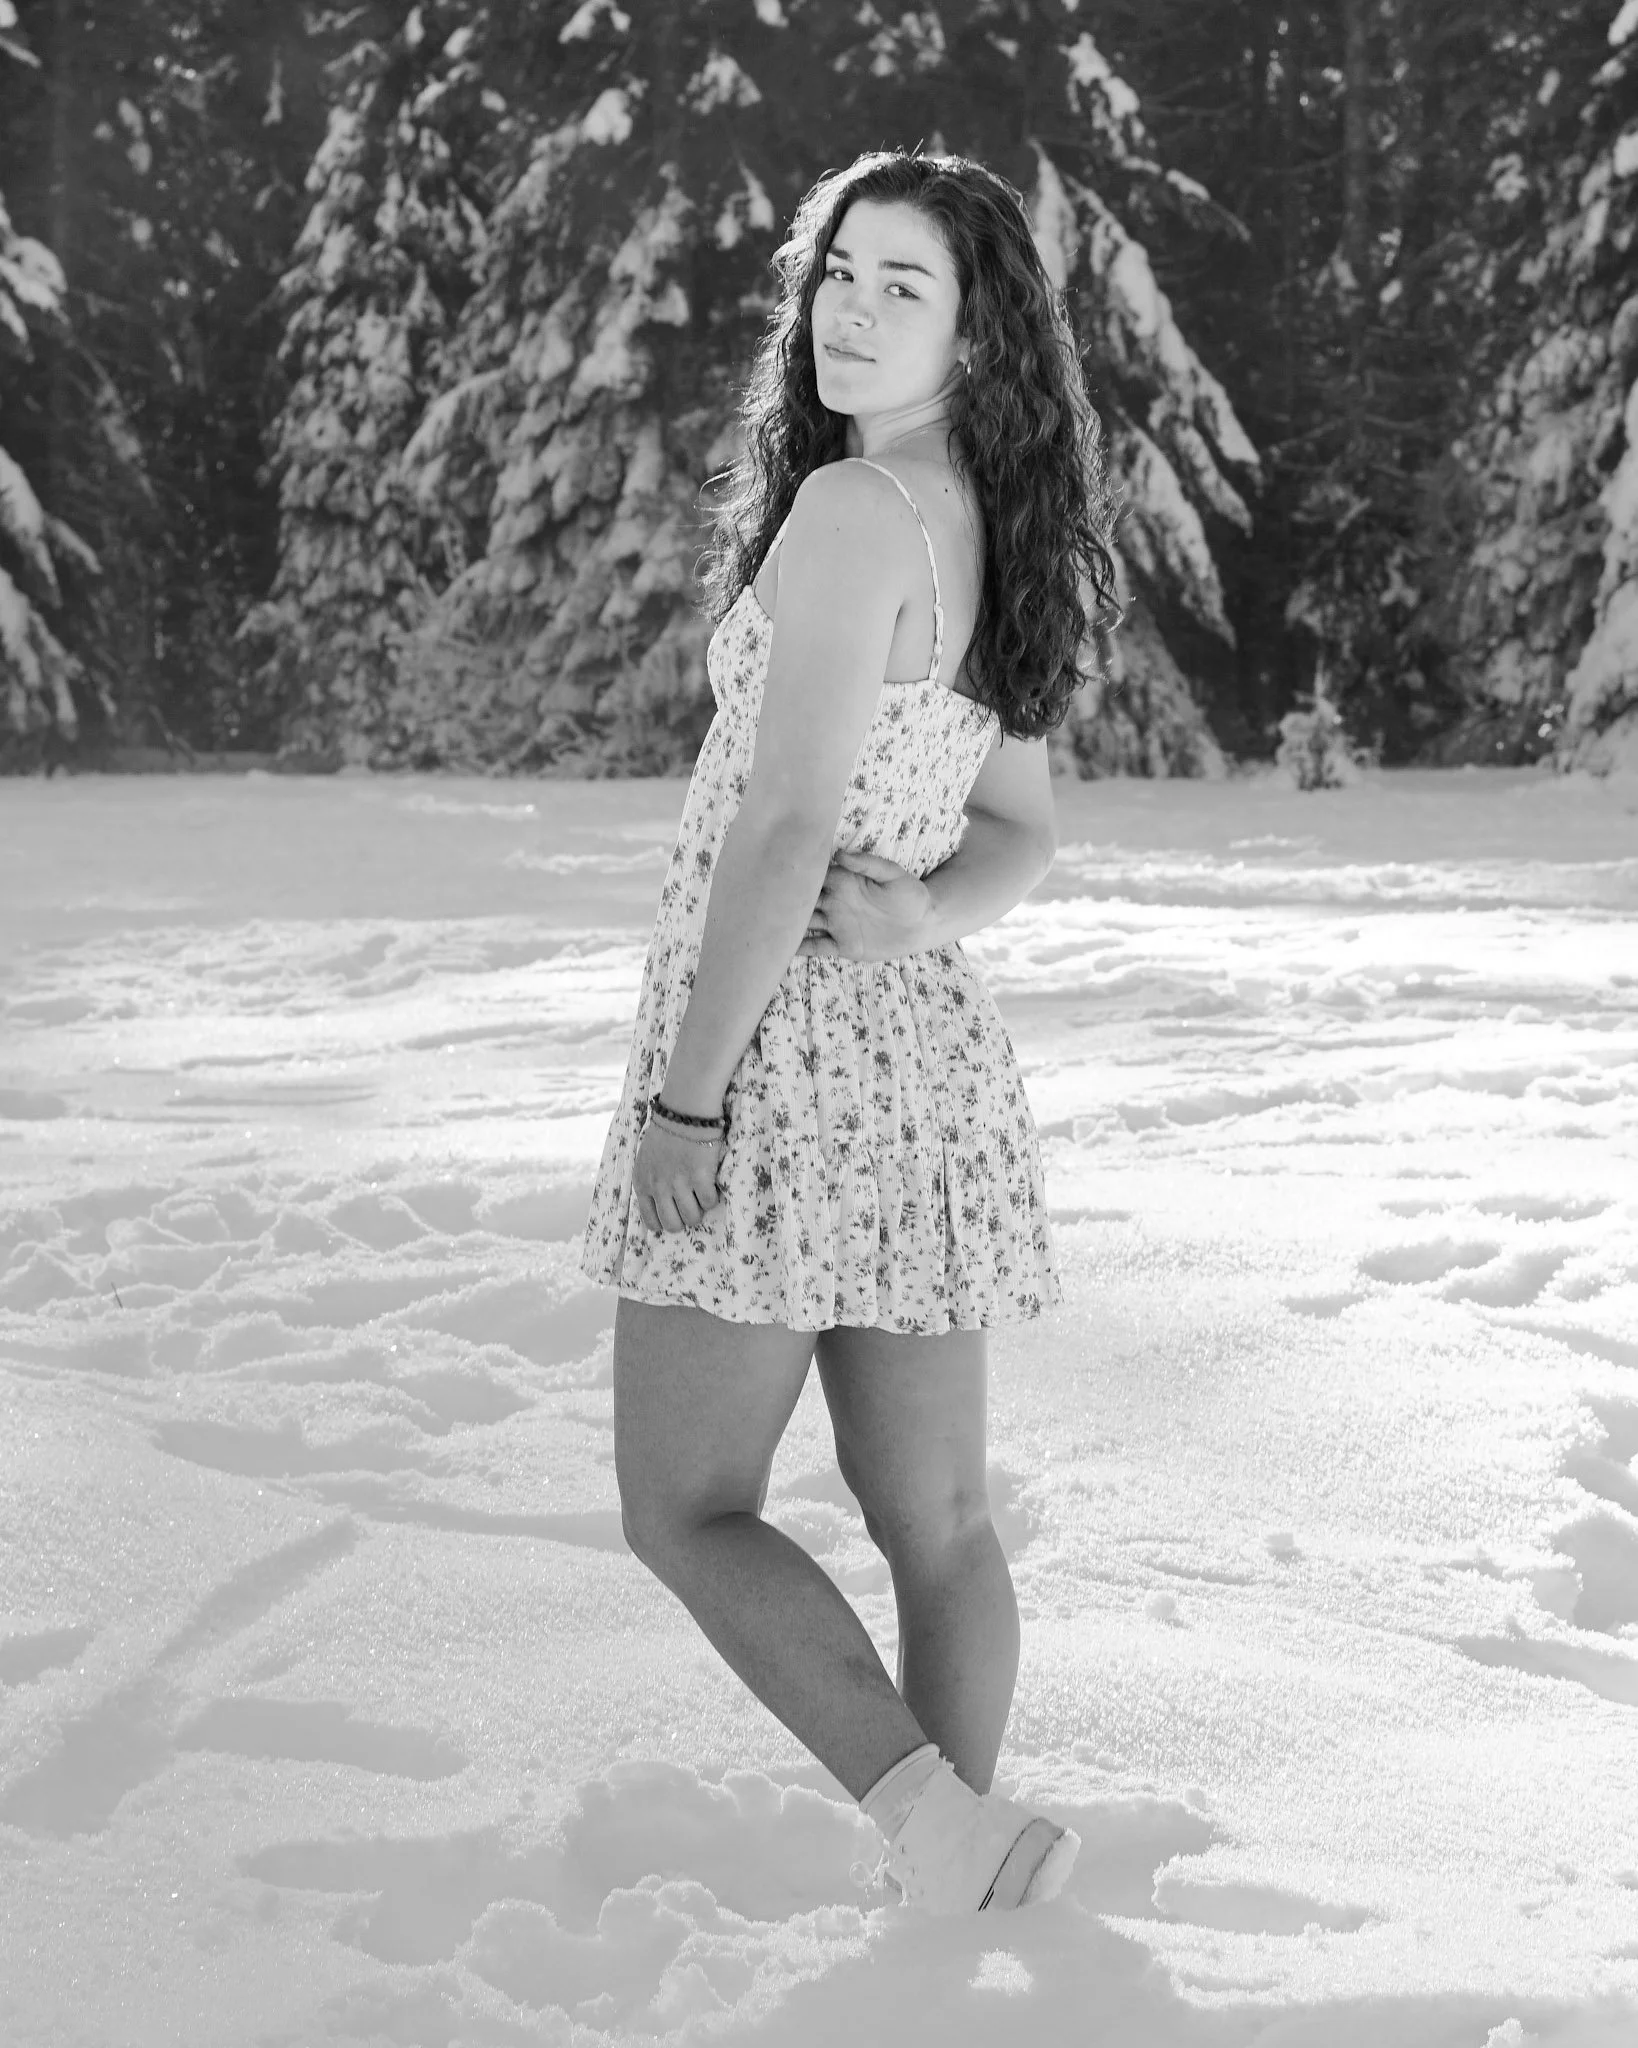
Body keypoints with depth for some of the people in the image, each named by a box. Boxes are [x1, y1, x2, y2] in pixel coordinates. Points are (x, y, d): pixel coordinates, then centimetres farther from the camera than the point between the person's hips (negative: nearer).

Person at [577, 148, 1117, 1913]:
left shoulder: (852, 509, -14)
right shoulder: (991, 536, 12)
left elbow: (787, 823, -19)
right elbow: (1023, 838, 18)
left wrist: (683, 1094, -16)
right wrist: (920, 913, -3)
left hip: (784, 1048, -8)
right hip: (930, 1044, 8)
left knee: (684, 1512, 1)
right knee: (933, 1516, 11)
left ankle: (935, 1814, -12)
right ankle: (955, 1872, 18)